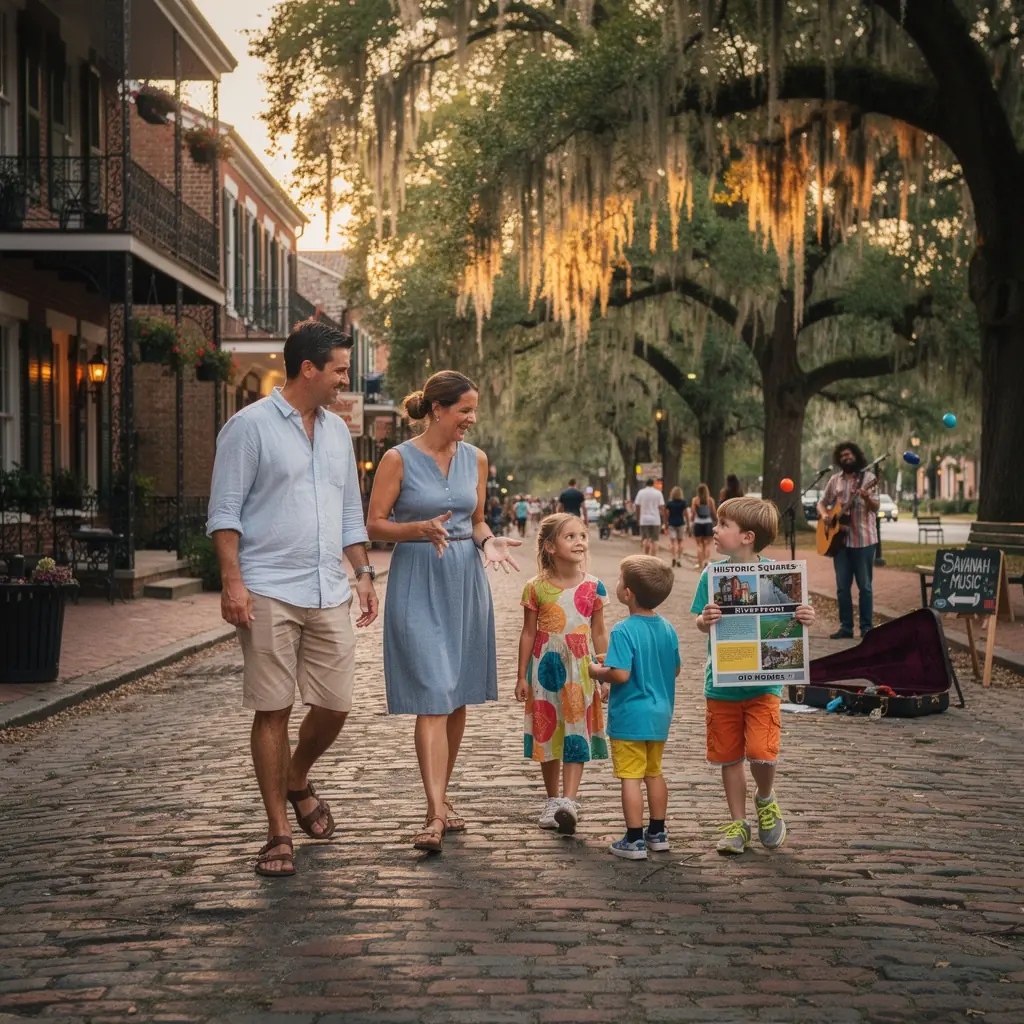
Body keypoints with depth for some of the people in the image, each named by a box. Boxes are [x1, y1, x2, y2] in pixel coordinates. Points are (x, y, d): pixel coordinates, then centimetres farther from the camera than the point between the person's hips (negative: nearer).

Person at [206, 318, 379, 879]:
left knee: (335, 704, 5)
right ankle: (278, 832, 8)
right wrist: (232, 581, -14)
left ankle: (297, 782, 34)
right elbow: (225, 511, -6)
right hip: (269, 593, -6)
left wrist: (363, 572, 15)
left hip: (329, 593, 6)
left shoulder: (337, 430, 16)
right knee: (272, 710, -2)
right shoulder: (250, 425, -3)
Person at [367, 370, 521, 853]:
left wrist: (489, 541, -3)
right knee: (432, 699, -12)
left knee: (458, 697, 9)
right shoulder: (398, 459, -6)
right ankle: (436, 813, -14)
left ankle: (441, 797, 23)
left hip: (465, 582, 5)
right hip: (418, 583, -5)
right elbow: (375, 524, -5)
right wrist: (421, 528, -20)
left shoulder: (475, 459, 9)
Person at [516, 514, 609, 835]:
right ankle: (553, 800, 21)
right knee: (547, 733, 9)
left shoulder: (593, 587, 0)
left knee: (576, 733, -7)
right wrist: (522, 676, 1)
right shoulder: (536, 588, -4)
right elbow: (529, 633, 1)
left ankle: (569, 801, -11)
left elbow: (599, 633, 6)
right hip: (546, 668, 0)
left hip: (580, 669, 0)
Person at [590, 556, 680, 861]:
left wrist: (596, 671, -8)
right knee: (654, 773, 19)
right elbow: (675, 669, 11)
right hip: (660, 715, 7)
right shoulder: (667, 629, 2)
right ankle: (657, 833, 27)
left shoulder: (623, 631, -19)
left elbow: (620, 674, -26)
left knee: (630, 777, 0)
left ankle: (634, 840, 2)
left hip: (630, 716, -7)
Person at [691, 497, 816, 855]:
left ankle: (766, 800, 19)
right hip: (721, 683, 2)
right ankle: (738, 823, 26)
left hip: (763, 682, -2)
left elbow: (790, 620, 1)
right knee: (729, 757, 10)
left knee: (761, 752, -13)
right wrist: (705, 620, -25)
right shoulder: (712, 575, -3)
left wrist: (804, 619, -20)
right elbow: (700, 622, -3)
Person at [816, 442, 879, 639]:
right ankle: (845, 627, 10)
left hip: (863, 539, -4)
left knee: (864, 586, -1)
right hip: (840, 538, 4)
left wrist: (867, 498, -31)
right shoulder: (835, 480, 10)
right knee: (842, 586, 4)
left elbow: (875, 508, -10)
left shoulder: (868, 477, -2)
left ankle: (866, 627, 6)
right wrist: (824, 515, -4)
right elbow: (822, 502, 17)